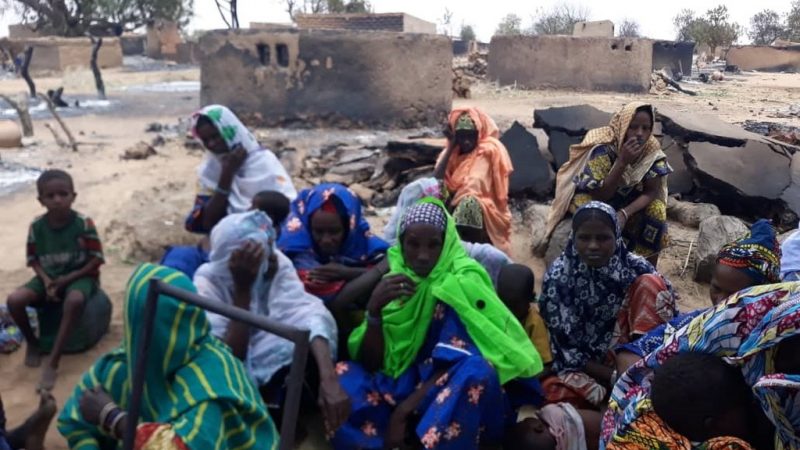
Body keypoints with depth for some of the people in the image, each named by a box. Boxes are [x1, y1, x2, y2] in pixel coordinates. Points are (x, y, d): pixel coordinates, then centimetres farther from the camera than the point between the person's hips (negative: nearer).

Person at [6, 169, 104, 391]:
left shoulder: (83, 223, -16)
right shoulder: (36, 226, -6)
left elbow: (96, 260, -11)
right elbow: (33, 260, 4)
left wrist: (67, 279, -18)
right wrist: (46, 280, -16)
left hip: (79, 276, -4)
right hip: (49, 276, 4)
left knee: (74, 300, -39)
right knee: (14, 300, -23)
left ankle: (53, 362, -28)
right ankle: (32, 342, 8)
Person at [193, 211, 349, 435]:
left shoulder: (278, 263, -16)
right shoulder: (207, 281, -22)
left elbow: (307, 313, -33)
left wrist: (329, 379, -49)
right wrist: (242, 289, -36)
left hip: (272, 365, 2)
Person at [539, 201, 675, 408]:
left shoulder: (636, 268, -9)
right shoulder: (558, 276, -14)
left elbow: (667, 313, -7)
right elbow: (564, 347, -13)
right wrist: (613, 376, -23)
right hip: (585, 365, -1)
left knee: (650, 284, -18)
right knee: (554, 396, -36)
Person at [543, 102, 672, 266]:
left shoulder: (652, 149, -17)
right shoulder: (602, 148, -30)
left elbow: (653, 191, -17)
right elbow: (601, 195, -31)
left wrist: (625, 213, -34)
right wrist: (622, 161, -42)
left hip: (627, 196, 4)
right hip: (591, 194, -4)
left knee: (656, 210, -21)